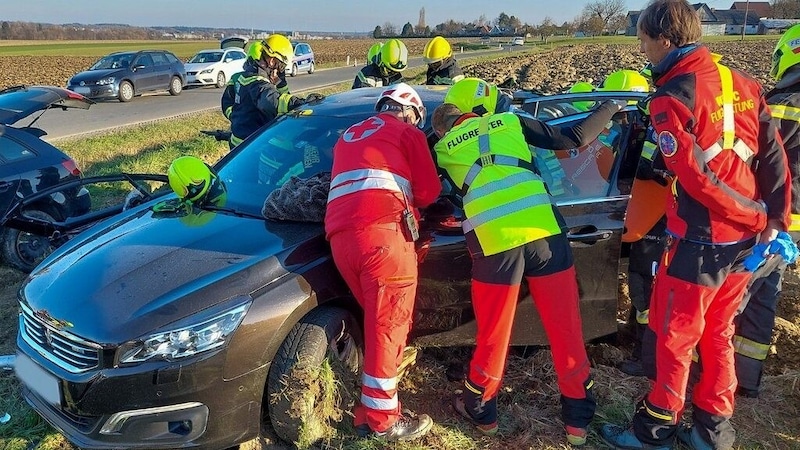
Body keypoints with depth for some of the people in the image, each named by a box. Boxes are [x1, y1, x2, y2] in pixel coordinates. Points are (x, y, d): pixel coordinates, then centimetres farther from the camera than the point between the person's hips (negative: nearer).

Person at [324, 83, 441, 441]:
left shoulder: (349, 136, 35)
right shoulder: (407, 133, 17)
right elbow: (429, 190, 12)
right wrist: (408, 202, 32)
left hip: (340, 235, 7)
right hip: (381, 230, -6)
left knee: (378, 322, 16)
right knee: (389, 324, 0)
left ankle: (368, 414, 20)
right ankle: (382, 419, 5)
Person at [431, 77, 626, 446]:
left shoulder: (443, 147, 20)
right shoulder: (509, 122, 20)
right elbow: (572, 139, 20)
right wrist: (610, 108, 36)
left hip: (492, 240, 0)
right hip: (543, 229, 1)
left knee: (493, 333, 16)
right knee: (565, 327, 13)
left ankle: (480, 411, 35)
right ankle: (578, 418, 27)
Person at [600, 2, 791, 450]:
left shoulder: (672, 98, -16)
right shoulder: (742, 83, 5)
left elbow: (696, 176, -21)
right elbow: (775, 157, 4)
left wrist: (747, 213, -7)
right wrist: (776, 220, 7)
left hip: (700, 241, -7)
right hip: (747, 238, 7)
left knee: (676, 336, 8)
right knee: (718, 333, 19)